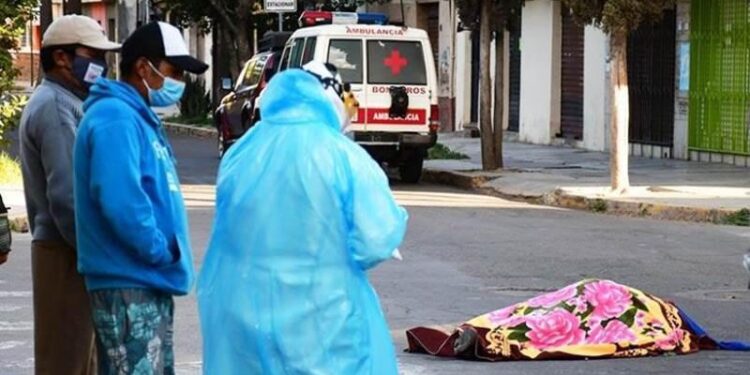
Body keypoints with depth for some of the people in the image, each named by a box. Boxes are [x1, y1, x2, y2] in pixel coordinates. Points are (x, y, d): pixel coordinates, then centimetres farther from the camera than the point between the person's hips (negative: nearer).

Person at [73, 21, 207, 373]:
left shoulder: (137, 117, 17)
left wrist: (167, 254, 11)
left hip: (148, 282, 11)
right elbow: (120, 201, -27)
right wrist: (163, 252, -16)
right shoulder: (115, 118, -16)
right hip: (129, 285, -11)